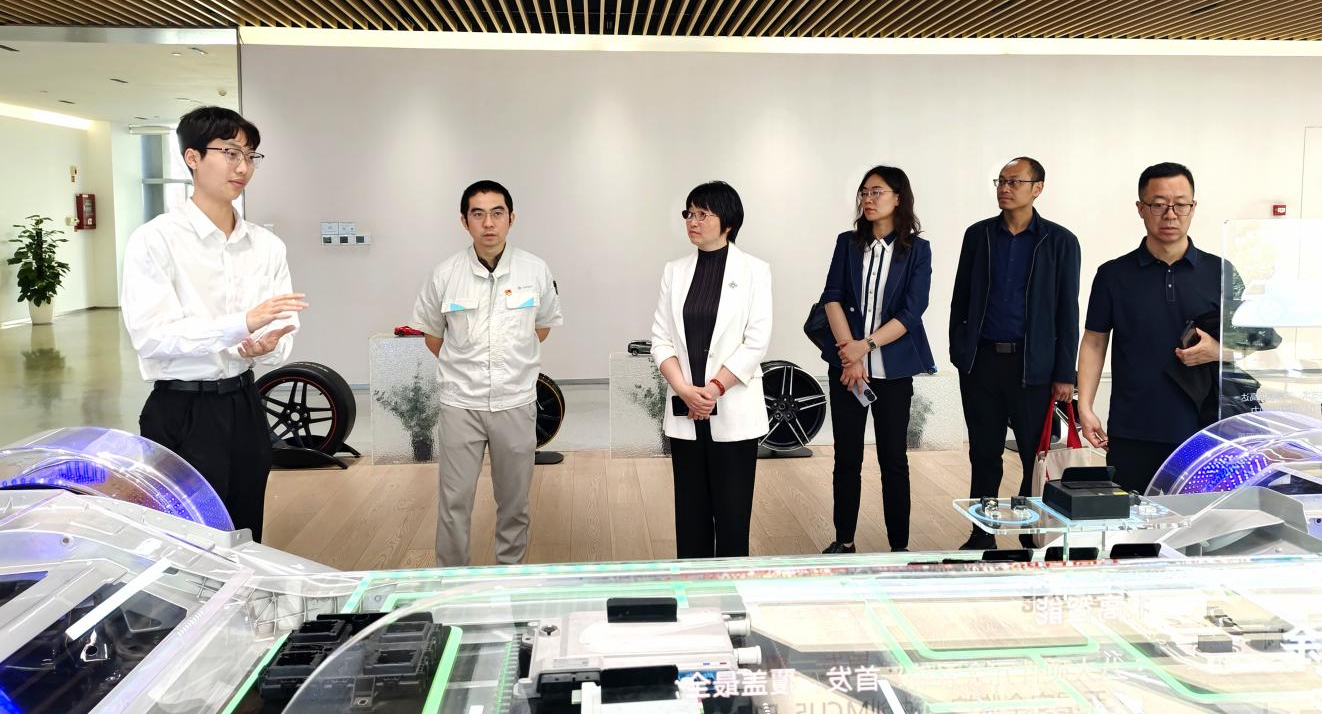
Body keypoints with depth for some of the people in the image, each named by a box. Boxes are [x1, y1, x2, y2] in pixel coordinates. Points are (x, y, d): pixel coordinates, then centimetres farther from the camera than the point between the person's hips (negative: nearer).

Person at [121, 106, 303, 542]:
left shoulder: (266, 245, 6)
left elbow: (284, 328, 3)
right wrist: (243, 324, -29)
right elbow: (151, 334, -19)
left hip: (244, 407, 5)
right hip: (182, 413, -5)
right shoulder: (156, 240, -9)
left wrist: (268, 346, -21)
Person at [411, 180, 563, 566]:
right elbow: (432, 335, 10)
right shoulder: (446, 274, -6)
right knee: (454, 502, 4)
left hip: (516, 403, 1)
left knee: (514, 502, 13)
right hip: (460, 404, -1)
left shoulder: (535, 270, -4)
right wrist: (464, 369, 10)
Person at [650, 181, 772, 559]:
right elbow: (661, 339, 4)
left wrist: (714, 388, -14)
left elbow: (757, 341, -8)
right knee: (690, 510, 9)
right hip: (684, 412, 3)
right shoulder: (675, 271, 8)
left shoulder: (753, 270, -2)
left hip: (734, 410, -3)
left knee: (732, 512, 2)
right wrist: (685, 390, -11)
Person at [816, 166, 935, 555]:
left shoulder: (917, 249, 0)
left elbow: (911, 312, -8)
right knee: (846, 456, 7)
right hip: (846, 364, 2)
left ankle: (899, 545, 14)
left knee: (893, 458, 4)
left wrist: (865, 345, -16)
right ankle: (844, 540, 19)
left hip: (893, 369, -2)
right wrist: (849, 352, -14)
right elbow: (832, 297, -3)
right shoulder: (848, 243, 6)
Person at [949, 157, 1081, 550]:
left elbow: (1067, 312, 0)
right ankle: (981, 539, 19)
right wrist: (959, 351, 5)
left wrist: (1064, 375, -4)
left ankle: (1034, 541, 13)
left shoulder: (1060, 241, 1)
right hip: (981, 362, 2)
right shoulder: (978, 234, 9)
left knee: (1038, 459, 1)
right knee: (984, 457, 10)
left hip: (1032, 366, -2)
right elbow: (960, 299, 12)